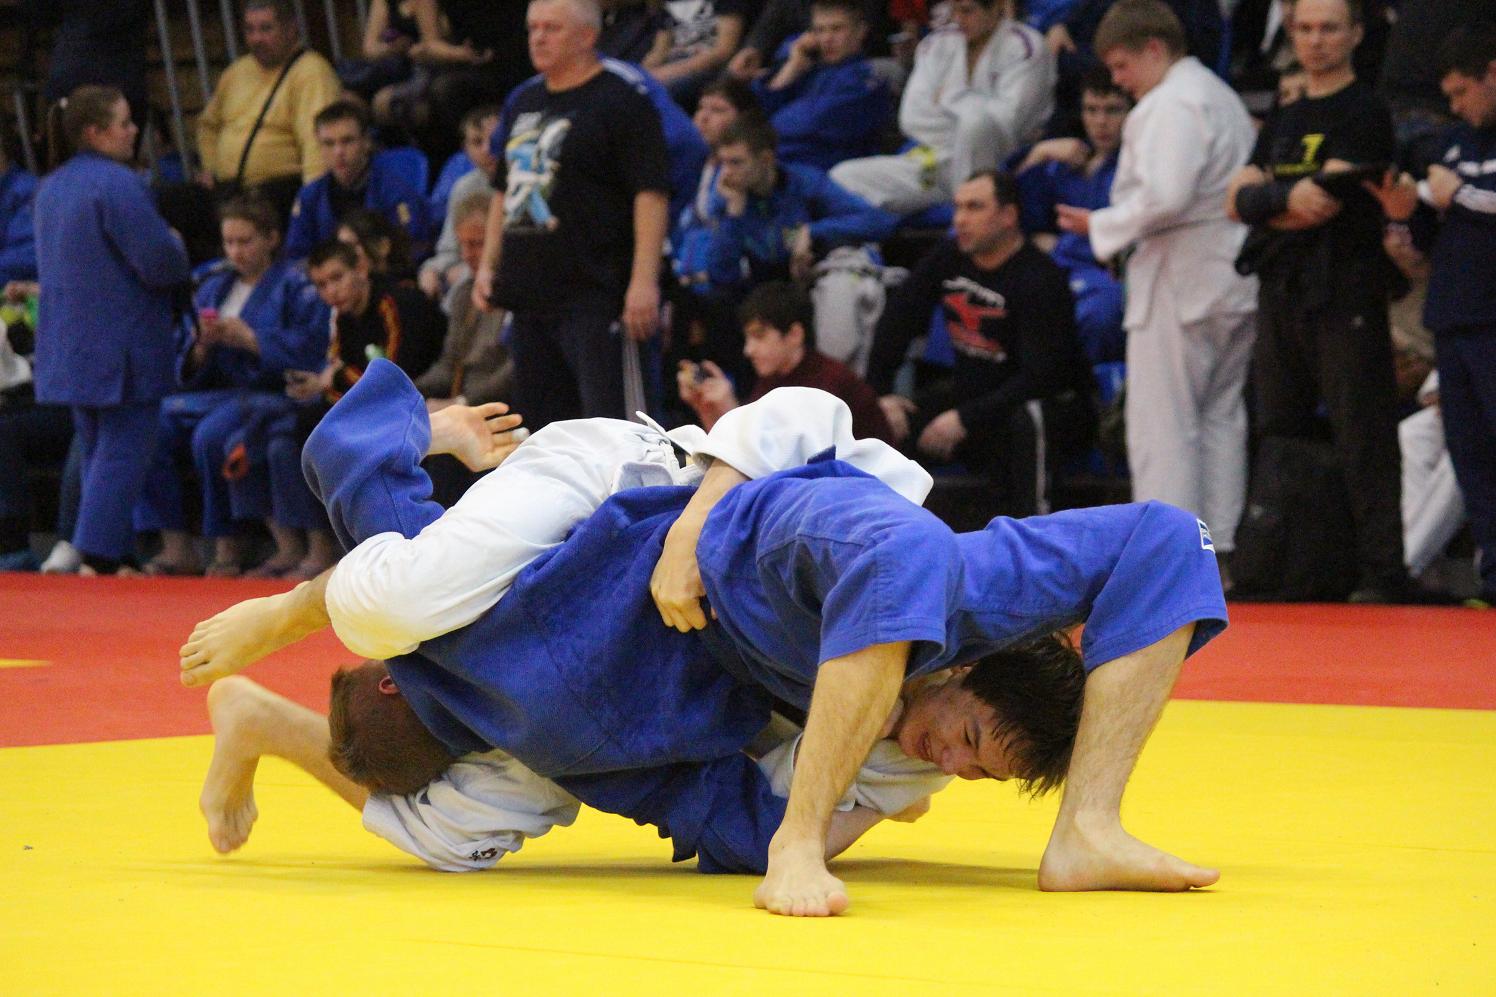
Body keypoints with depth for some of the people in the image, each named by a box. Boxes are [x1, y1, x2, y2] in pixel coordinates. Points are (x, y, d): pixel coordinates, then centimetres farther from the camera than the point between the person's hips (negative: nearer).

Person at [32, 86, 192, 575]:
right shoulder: (118, 185, -18)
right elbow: (160, 263, -22)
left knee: (100, 450, 16)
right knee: (124, 450, -6)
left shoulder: (51, 188, 10)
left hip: (70, 345, 9)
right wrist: (178, 251, 3)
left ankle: (111, 553, 19)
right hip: (121, 347, -9)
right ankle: (98, 556, -12)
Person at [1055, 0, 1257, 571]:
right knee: (1221, 414, 12)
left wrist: (1101, 227, -11)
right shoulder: (1222, 98, 19)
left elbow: (1166, 196, -24)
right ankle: (1220, 542, 15)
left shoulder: (1171, 105, -14)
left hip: (1181, 285, -10)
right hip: (1233, 282, 10)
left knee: (1161, 422, -6)